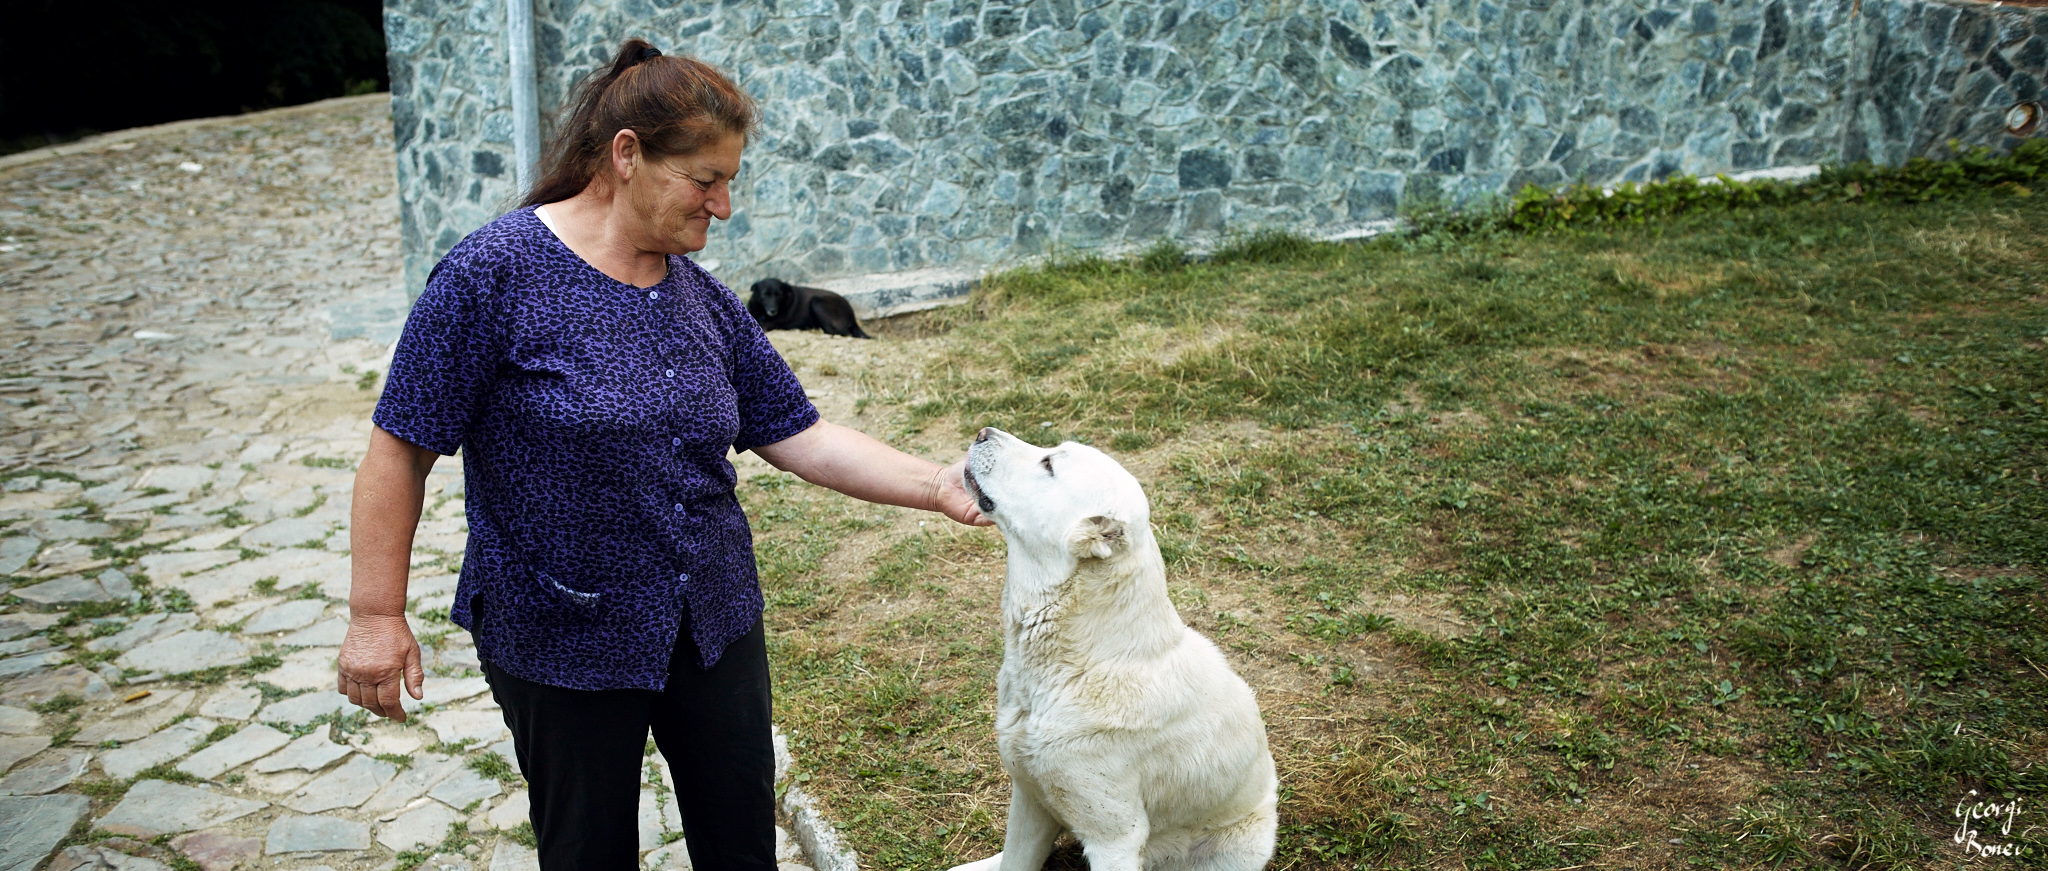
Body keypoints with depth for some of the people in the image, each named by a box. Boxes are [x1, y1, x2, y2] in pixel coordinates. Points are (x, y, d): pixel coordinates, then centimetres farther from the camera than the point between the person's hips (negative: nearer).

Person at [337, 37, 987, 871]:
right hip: (563, 642, -5)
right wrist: (376, 615, -12)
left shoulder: (701, 297, 2)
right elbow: (402, 448, -12)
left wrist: (938, 486, -9)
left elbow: (799, 435, 1)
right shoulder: (493, 274, -15)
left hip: (716, 622, 5)